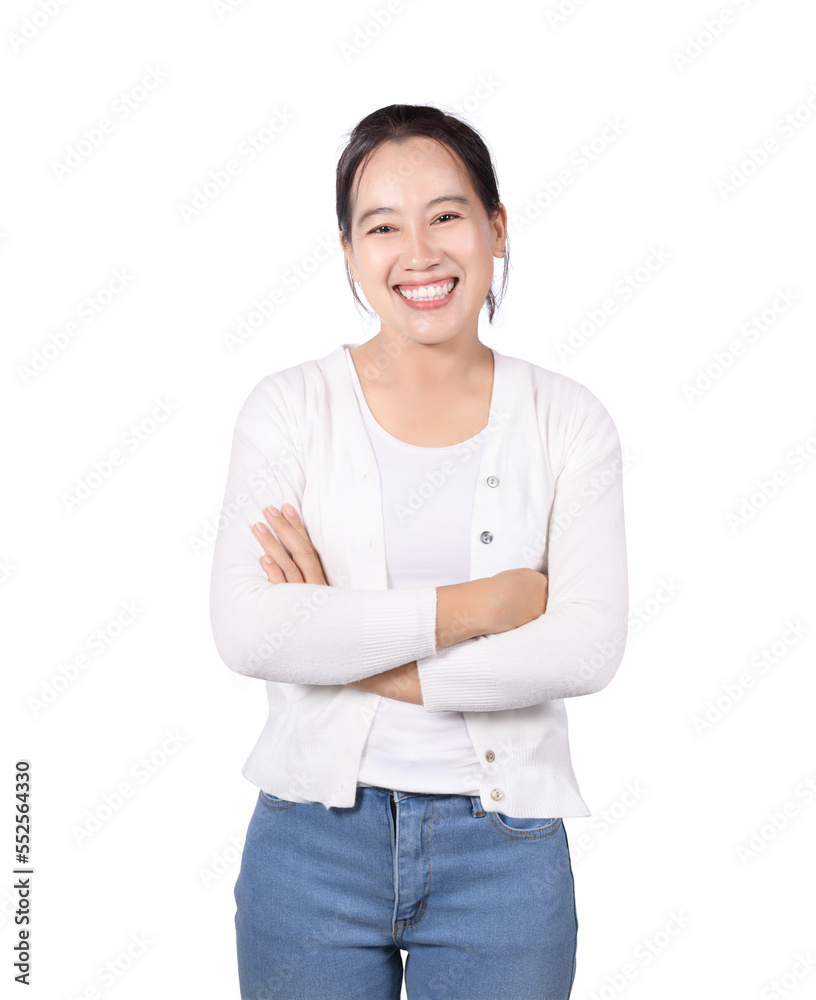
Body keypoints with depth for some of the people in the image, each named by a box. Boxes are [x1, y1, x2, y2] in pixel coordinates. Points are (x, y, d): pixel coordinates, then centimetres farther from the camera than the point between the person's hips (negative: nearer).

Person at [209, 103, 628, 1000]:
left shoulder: (567, 420, -2)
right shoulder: (289, 407, -4)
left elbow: (590, 646, -12)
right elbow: (246, 630, -16)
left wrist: (347, 647, -16)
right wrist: (474, 603, -17)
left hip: (505, 848, 1)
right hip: (313, 838, 0)